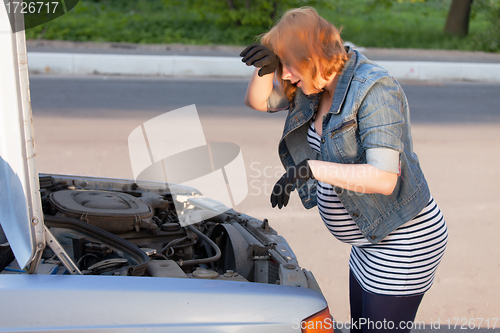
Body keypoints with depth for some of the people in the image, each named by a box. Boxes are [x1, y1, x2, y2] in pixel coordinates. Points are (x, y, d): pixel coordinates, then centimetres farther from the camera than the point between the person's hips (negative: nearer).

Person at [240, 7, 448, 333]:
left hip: (404, 242, -10)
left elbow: (384, 178, -34)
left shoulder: (374, 89, -25)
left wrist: (311, 168, -36)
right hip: (371, 240, 10)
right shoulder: (318, 83, 2)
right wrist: (265, 68, -12)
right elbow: (258, 101, 10)